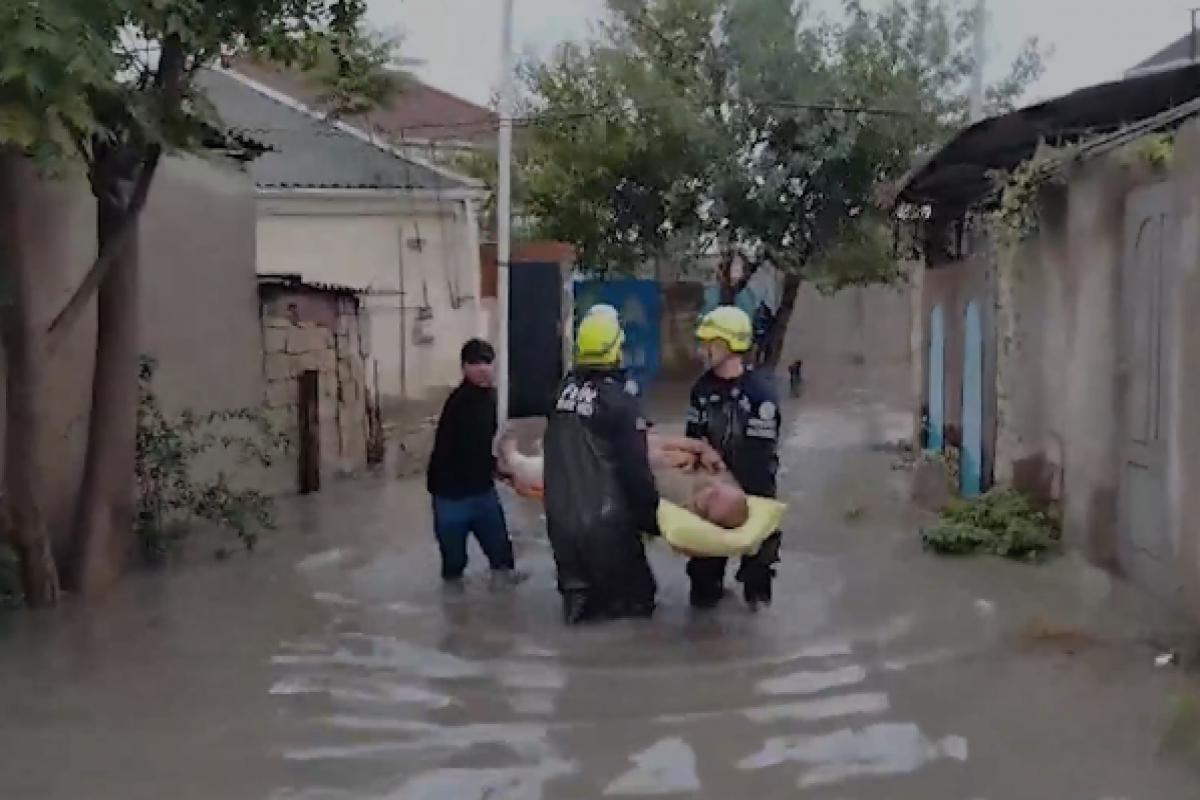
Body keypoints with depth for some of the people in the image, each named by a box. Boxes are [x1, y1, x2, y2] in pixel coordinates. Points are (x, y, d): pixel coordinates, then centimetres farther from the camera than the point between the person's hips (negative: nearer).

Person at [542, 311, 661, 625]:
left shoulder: (563, 390, 3)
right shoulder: (619, 401, -16)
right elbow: (635, 469, -15)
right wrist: (650, 516, -5)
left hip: (561, 510, 6)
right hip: (604, 516, -6)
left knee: (578, 582, 21)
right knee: (634, 593, 9)